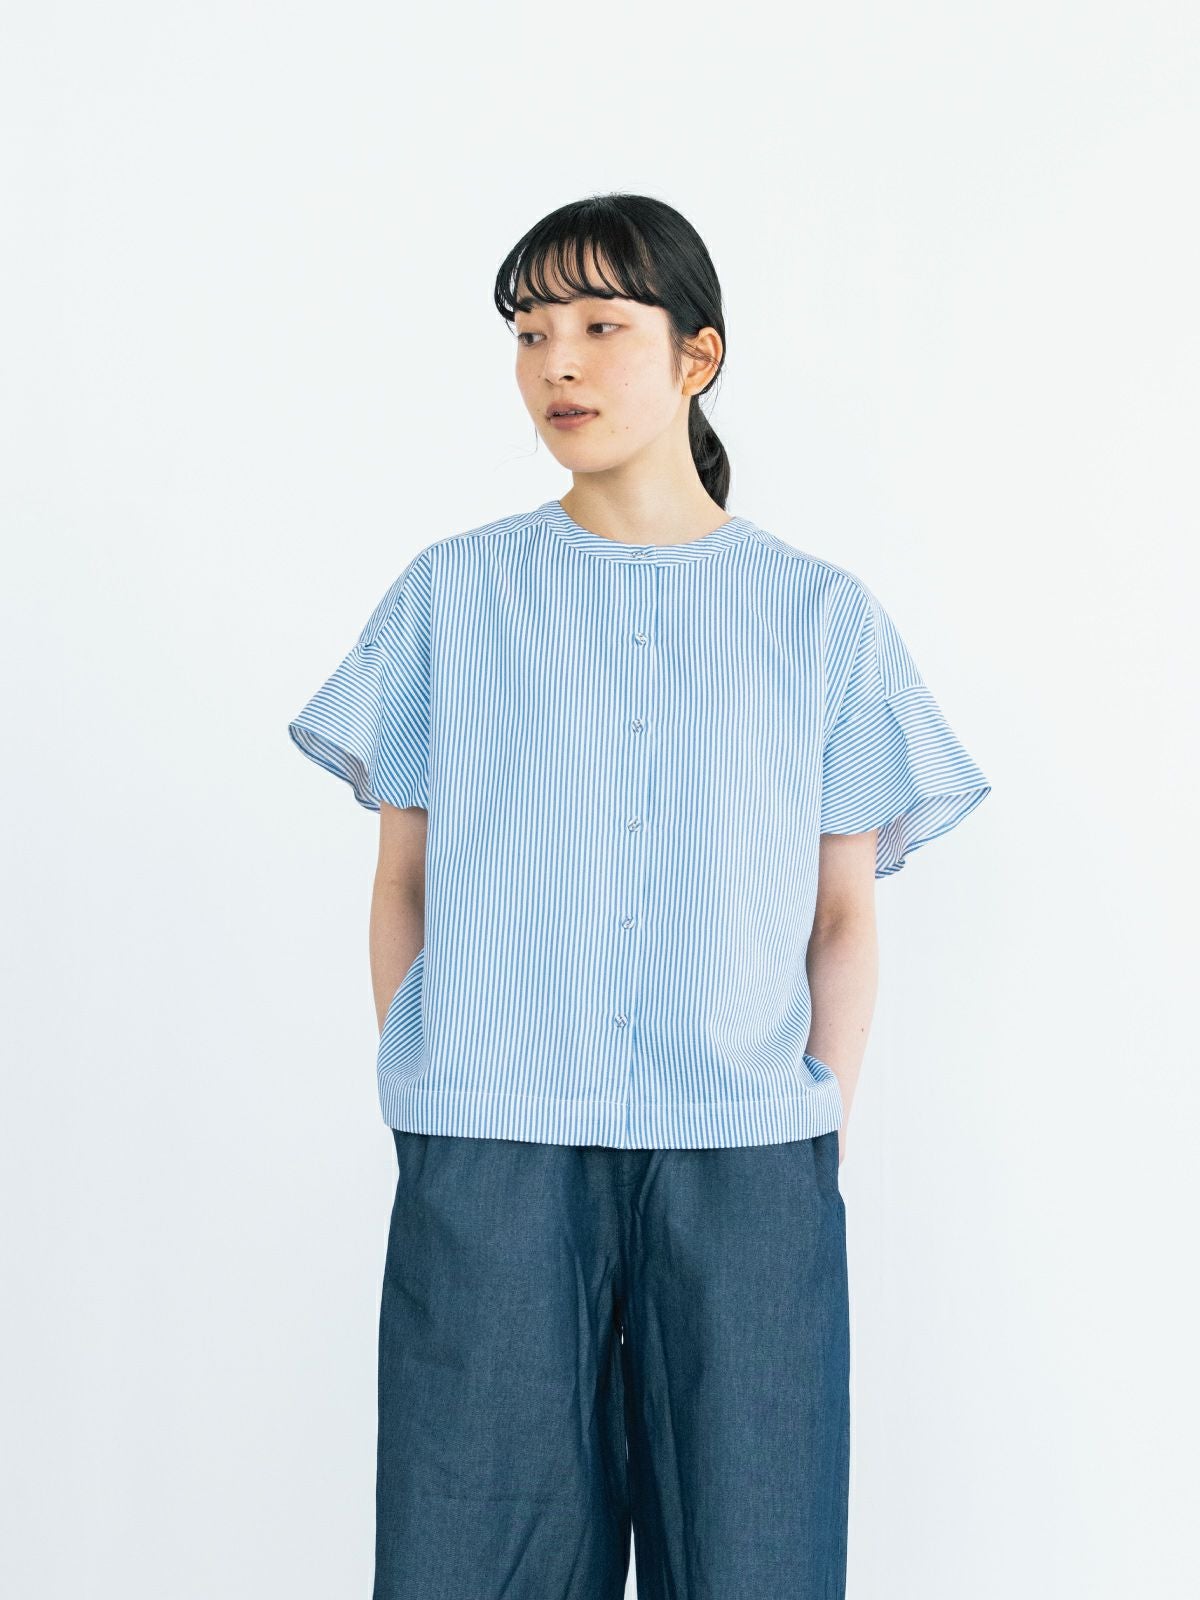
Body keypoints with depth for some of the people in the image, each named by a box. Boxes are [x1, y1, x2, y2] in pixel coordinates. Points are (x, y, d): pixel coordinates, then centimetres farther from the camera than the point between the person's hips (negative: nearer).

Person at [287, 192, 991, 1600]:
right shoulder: (451, 595, 9)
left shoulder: (822, 614, 9)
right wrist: (425, 1112, 0)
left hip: (746, 1166, 0)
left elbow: (845, 914, 9)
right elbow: (401, 885, 10)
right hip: (486, 1164, 0)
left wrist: (820, 1139, -1)